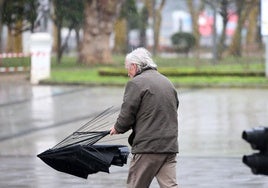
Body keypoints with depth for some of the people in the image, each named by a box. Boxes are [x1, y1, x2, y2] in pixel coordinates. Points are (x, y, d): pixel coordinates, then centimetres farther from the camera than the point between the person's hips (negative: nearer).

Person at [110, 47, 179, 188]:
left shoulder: (136, 83, -7)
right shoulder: (168, 83, 17)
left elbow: (126, 115, -11)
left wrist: (118, 128, 10)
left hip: (148, 146, -7)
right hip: (170, 146, 7)